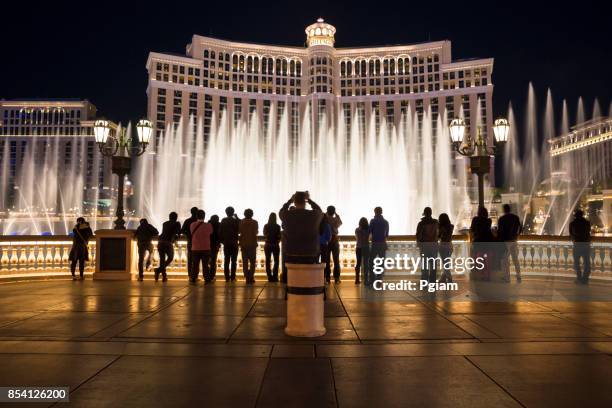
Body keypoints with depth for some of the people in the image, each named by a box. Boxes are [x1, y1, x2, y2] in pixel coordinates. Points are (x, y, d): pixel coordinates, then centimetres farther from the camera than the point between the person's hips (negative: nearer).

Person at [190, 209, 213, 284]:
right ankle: (207, 279, 7)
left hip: (195, 248, 2)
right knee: (205, 265, 5)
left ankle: (193, 280, 11)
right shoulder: (208, 225, -11)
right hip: (206, 249, -1)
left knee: (195, 265, 10)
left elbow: (192, 233, 7)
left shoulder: (192, 225, -6)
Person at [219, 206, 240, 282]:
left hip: (226, 243, 2)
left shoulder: (223, 221, 1)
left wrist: (222, 241, 13)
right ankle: (232, 277, -2)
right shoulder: (236, 220, -7)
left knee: (226, 260, 6)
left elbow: (220, 232, 2)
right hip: (234, 243, -2)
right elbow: (239, 228, 6)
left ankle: (227, 277, 5)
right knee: (233, 261, 1)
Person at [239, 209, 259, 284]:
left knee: (245, 261, 7)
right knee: (252, 261, 5)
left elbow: (239, 231, 0)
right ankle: (251, 277, -5)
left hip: (243, 244, 2)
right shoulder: (254, 222, -7)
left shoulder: (241, 222, -2)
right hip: (252, 244, -2)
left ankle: (247, 277, 2)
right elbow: (256, 232, -4)